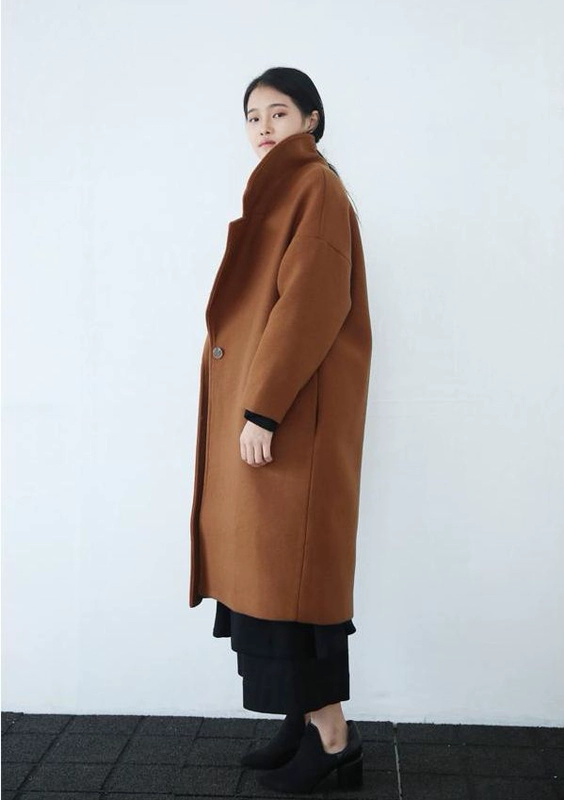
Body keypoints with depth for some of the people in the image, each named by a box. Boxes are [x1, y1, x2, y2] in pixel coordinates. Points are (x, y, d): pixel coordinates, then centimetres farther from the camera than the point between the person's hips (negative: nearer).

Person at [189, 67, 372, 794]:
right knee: (269, 562, 10)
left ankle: (333, 738, 6)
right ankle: (307, 721, 20)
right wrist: (251, 405, 17)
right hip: (260, 401, 10)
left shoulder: (316, 189, -8)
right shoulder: (281, 191, 20)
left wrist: (262, 410, -22)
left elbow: (311, 305, -19)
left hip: (292, 409, -10)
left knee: (290, 563, -6)